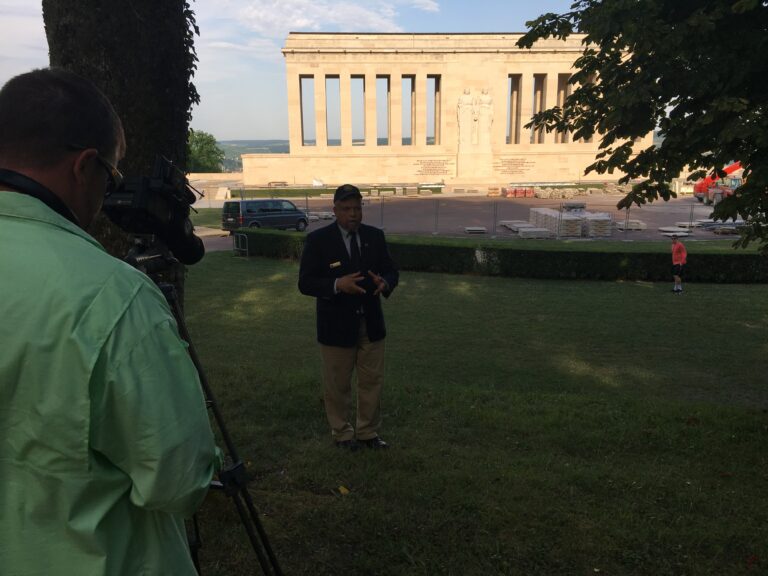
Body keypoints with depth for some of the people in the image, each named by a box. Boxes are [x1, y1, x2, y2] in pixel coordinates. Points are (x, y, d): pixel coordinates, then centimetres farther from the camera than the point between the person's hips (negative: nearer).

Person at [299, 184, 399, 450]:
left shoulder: (375, 236, 2)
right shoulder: (318, 240, -10)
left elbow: (391, 270, 6)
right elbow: (305, 283, -12)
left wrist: (385, 283, -19)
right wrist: (337, 285, -29)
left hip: (371, 322, 4)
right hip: (337, 325, -3)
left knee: (373, 381, 12)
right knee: (338, 385, 11)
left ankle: (368, 432, 30)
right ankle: (342, 433, 31)